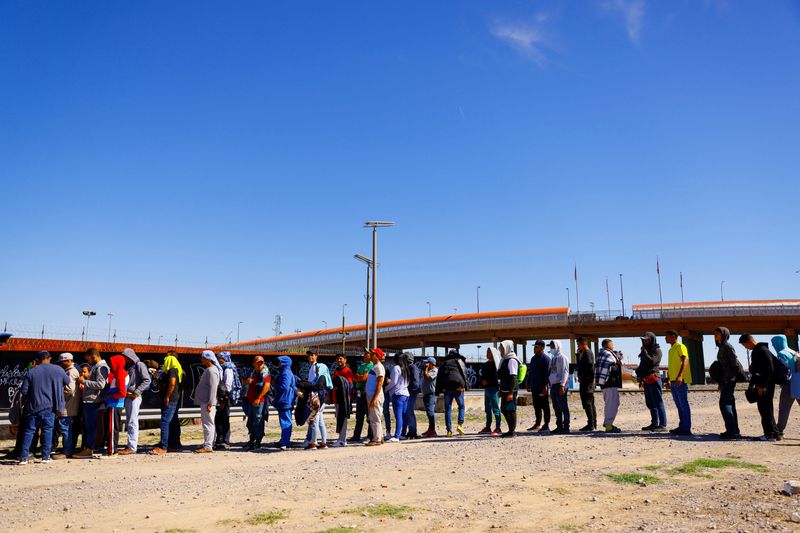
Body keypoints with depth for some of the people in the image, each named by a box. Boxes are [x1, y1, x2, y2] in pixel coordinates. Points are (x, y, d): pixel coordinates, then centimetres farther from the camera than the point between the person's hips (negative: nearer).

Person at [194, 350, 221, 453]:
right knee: (206, 423, 15)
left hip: (208, 402, -11)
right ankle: (207, 444, 23)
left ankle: (208, 446, -8)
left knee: (208, 423, -9)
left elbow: (213, 388, -21)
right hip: (204, 402, 11)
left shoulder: (212, 370, -15)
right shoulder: (208, 370, 19)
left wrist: (210, 403, -24)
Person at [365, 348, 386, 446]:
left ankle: (377, 439, -2)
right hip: (370, 394, 10)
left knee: (375, 417, -6)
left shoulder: (379, 367, -13)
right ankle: (379, 437, 21)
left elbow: (379, 384, -19)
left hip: (376, 395, -10)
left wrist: (374, 398, -22)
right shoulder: (373, 366, 16)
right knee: (372, 417, 13)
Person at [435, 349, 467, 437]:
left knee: (448, 409, 5)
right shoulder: (459, 361, 14)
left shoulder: (444, 363, 22)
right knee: (461, 406, 11)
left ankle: (449, 430, 1)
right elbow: (464, 373, -1)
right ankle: (460, 425, -7)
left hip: (446, 388, 2)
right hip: (458, 387, -2)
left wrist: (437, 392, 15)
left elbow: (439, 378, 16)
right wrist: (465, 386, -3)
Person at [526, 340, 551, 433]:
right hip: (534, 387, 8)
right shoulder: (534, 358, 16)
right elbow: (530, 372, 21)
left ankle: (546, 425, 4)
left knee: (545, 406, -1)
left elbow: (547, 373, -15)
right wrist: (528, 384, 16)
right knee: (536, 406, 13)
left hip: (543, 387, -8)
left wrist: (545, 386, -19)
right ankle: (537, 424, 21)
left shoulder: (546, 358, -10)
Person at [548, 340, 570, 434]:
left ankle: (566, 427, -4)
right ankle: (559, 427, 18)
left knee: (564, 407, -6)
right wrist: (548, 385, 17)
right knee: (556, 408, 11)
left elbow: (565, 372, -14)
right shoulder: (552, 358, 18)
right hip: (553, 385, 9)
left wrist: (562, 385, -20)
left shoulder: (562, 357, -8)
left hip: (560, 385, -9)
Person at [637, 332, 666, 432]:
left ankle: (663, 425, -10)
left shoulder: (657, 350, -5)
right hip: (646, 380, 9)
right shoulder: (646, 350, 21)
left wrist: (644, 351, -12)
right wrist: (641, 380, 25)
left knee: (658, 402, -10)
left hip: (653, 379, -9)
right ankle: (654, 424, 17)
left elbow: (651, 361, -21)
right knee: (650, 404, 11)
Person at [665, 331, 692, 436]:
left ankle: (686, 429, -5)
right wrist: (669, 380, 24)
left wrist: (680, 376, -31)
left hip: (680, 380, -9)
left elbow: (685, 361, -20)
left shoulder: (680, 347, -8)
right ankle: (681, 427, 18)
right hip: (673, 381, 9)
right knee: (679, 405, 12)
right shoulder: (671, 349, 20)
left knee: (683, 404, -7)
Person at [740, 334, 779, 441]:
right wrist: (752, 384, 21)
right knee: (762, 409, 11)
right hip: (760, 385, 10)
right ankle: (768, 433, 16)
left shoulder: (763, 351, -15)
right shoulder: (755, 351, 16)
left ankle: (773, 434, -1)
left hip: (766, 386, -10)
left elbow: (770, 370, -20)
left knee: (766, 409, -6)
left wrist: (762, 385, -19)